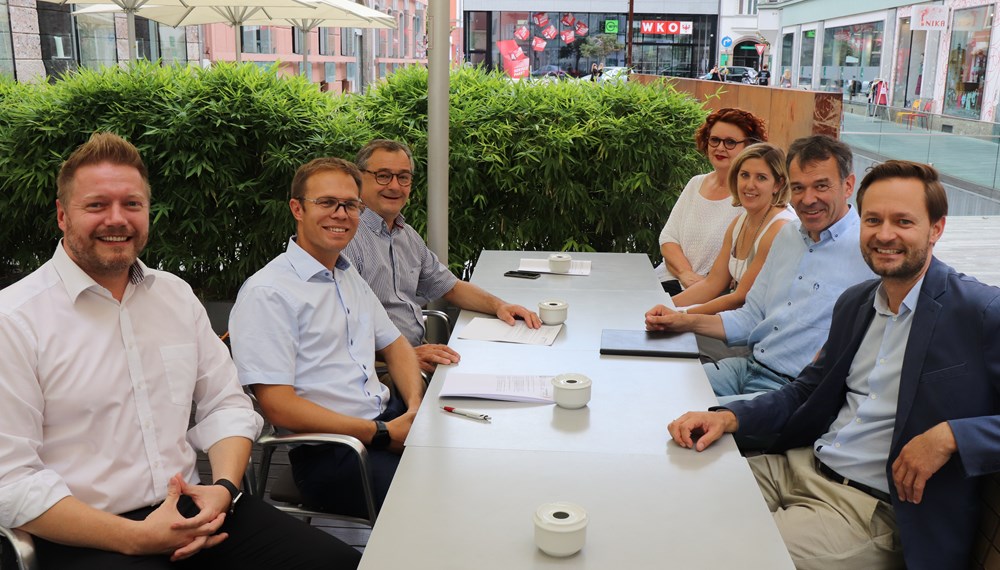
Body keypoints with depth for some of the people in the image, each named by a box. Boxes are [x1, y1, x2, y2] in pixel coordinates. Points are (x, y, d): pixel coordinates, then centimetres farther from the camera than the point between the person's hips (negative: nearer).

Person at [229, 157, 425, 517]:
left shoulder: (350, 278, 18)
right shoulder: (267, 292, -10)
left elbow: (395, 346, 23)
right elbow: (277, 406, -15)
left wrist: (416, 409, 1)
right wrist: (382, 433, -16)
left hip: (388, 415, 8)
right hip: (326, 454, -8)